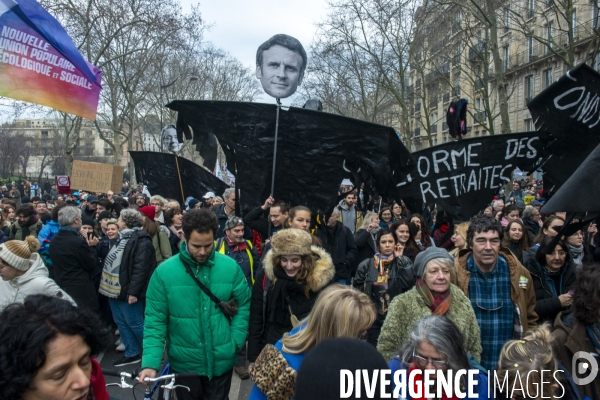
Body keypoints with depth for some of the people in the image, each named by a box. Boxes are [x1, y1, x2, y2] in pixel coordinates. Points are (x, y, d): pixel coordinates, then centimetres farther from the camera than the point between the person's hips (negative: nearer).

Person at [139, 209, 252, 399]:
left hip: (221, 361, 0)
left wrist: (234, 342, -8)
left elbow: (243, 305, 0)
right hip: (184, 363, 0)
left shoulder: (230, 267, -10)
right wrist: (151, 362, -17)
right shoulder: (164, 272, -14)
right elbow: (155, 320, -10)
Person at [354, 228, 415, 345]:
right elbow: (357, 290, 8)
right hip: (375, 319, 1)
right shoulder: (367, 265, 0)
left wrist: (400, 259, -16)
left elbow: (409, 284, -18)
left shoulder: (403, 262, -1)